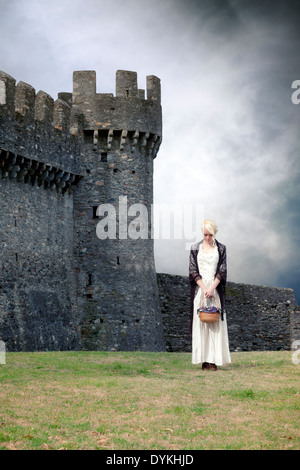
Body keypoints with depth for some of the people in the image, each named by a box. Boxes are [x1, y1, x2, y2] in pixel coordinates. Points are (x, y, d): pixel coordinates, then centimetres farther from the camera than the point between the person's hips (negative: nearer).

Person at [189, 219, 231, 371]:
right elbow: (193, 270, 1)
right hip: (200, 289, 0)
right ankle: (204, 359, -1)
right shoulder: (195, 249, 6)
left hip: (215, 289, 0)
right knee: (200, 323, -3)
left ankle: (214, 360, -4)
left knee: (215, 323, -4)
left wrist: (212, 288, -12)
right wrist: (204, 288, -10)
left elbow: (222, 270, 0)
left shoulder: (221, 249, 6)